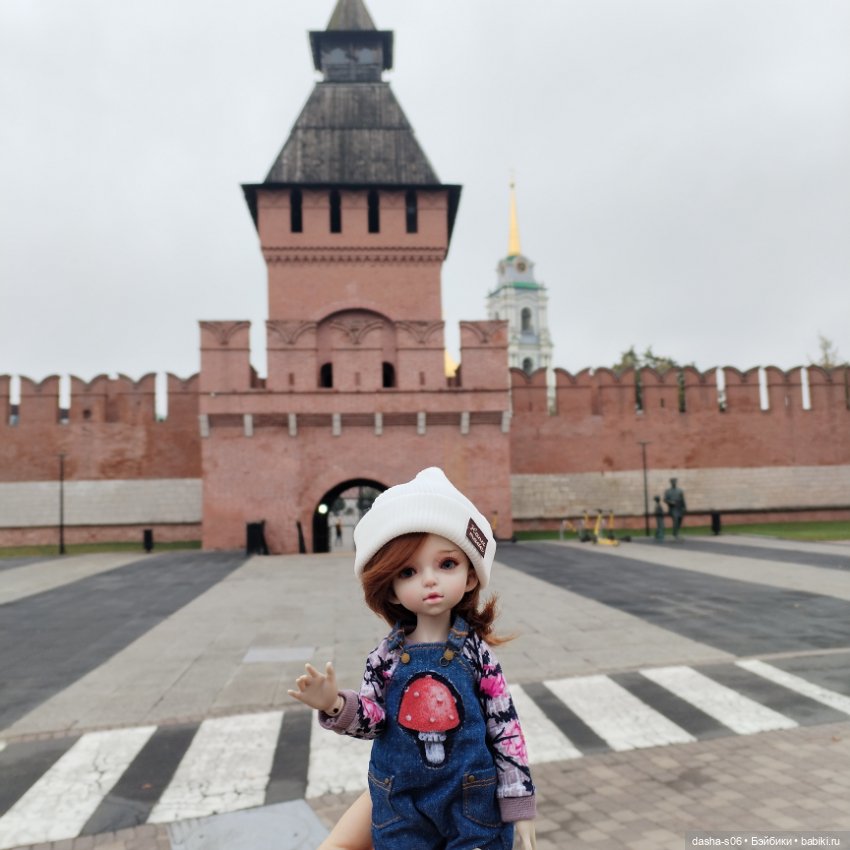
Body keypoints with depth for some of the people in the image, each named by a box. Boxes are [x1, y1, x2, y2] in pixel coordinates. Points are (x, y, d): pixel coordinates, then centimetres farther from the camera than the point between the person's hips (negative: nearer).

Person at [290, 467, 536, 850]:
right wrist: (335, 705, -25)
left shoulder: (476, 651, -12)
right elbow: (373, 717, -6)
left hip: (472, 800, -1)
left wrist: (519, 802, -6)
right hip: (402, 804, 2)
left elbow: (505, 726, -8)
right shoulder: (386, 656, -8)